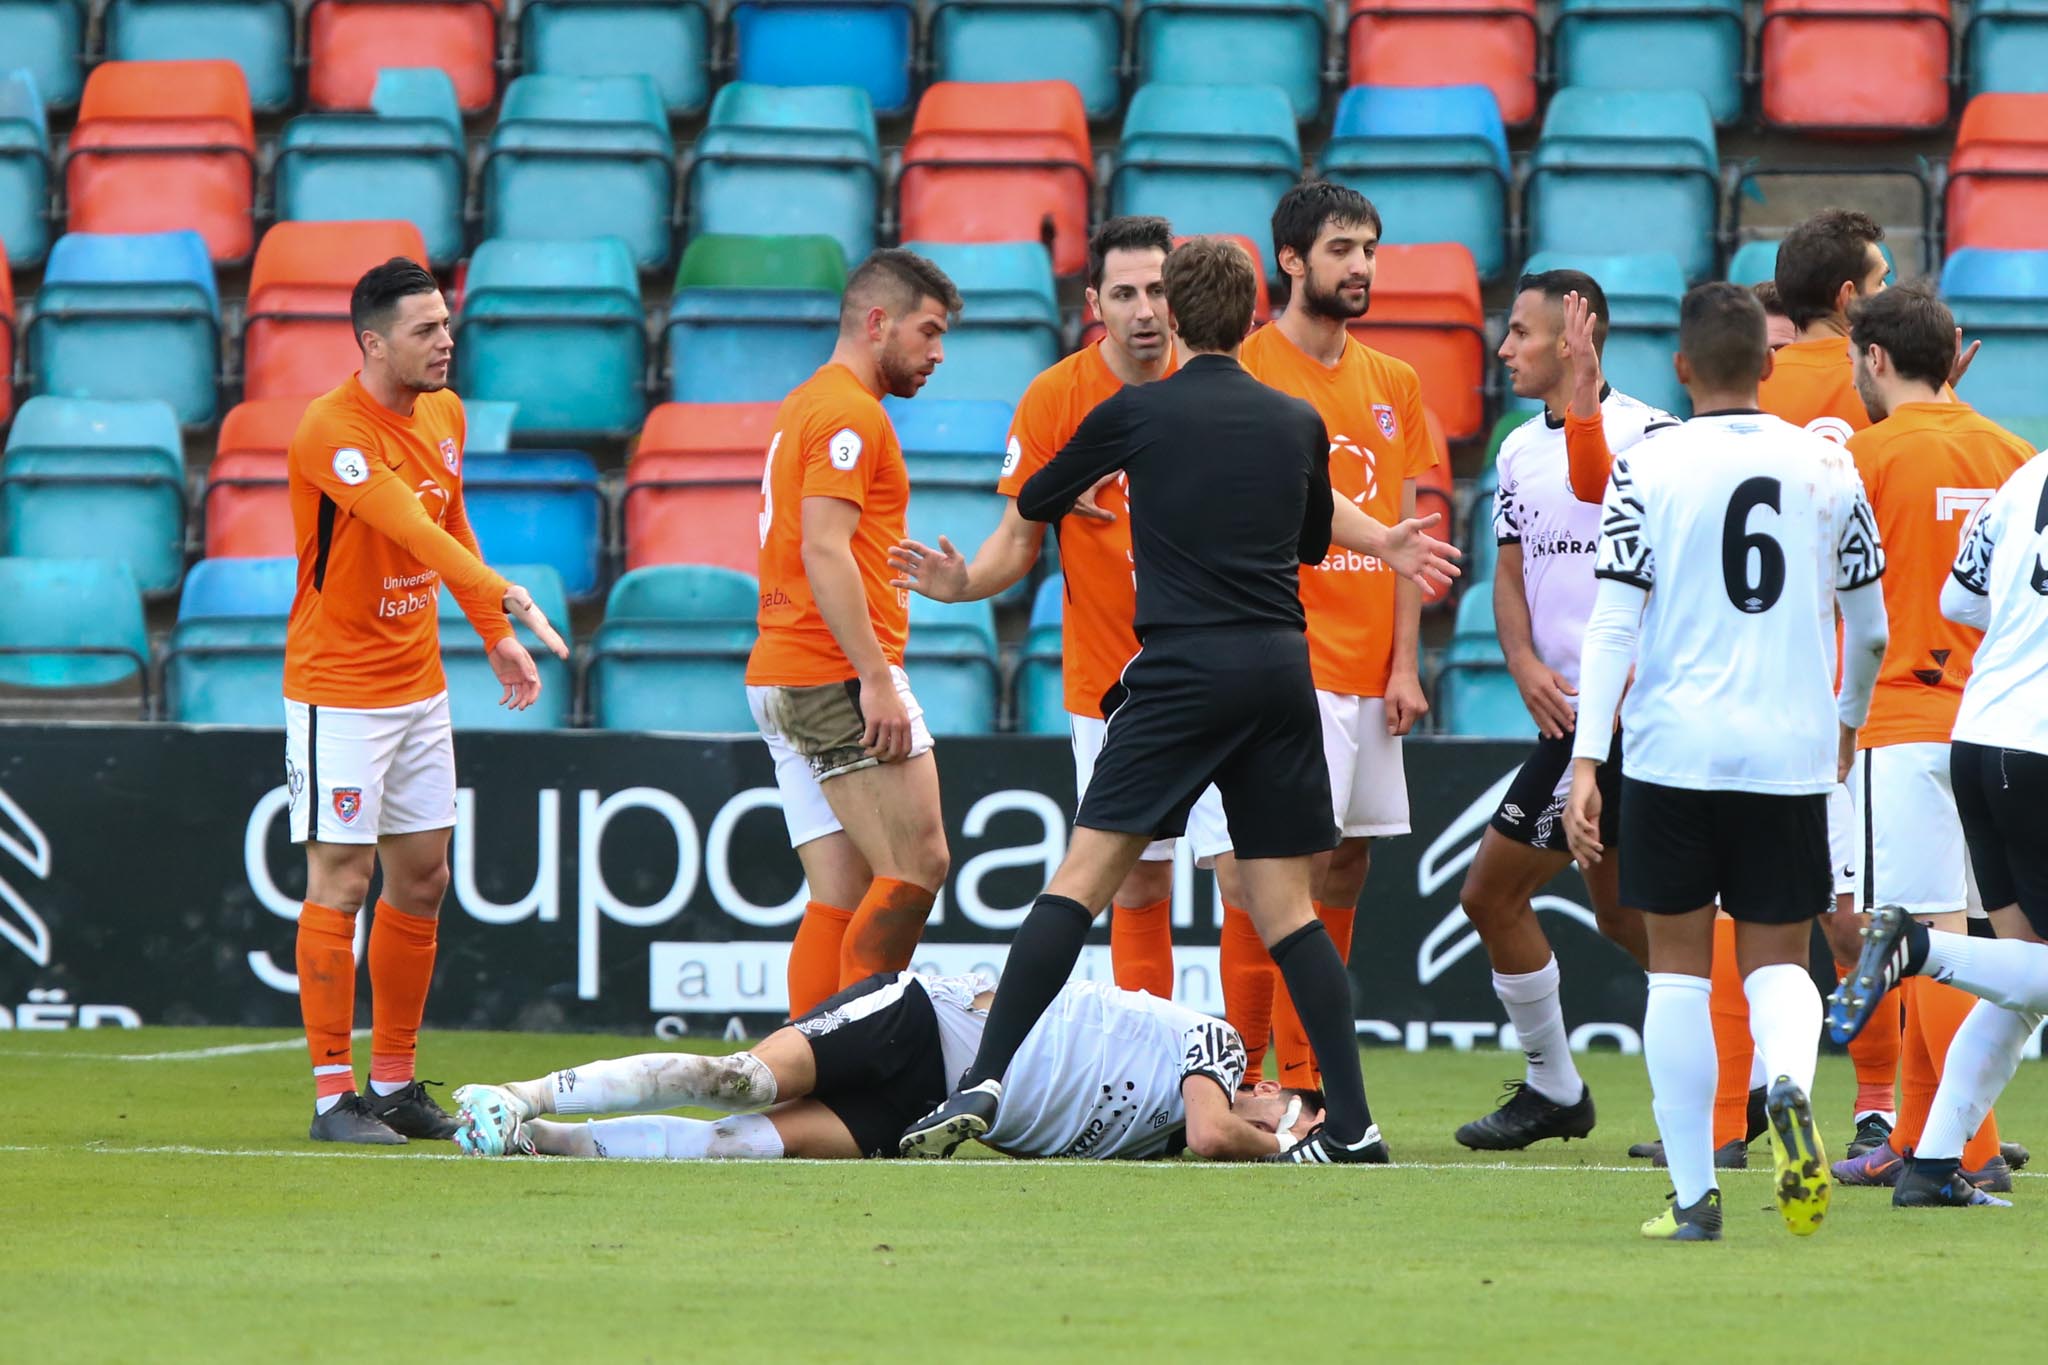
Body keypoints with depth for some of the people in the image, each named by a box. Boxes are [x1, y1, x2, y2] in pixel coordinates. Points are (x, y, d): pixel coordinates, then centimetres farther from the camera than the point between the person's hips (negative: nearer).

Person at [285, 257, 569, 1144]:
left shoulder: (444, 415, 6)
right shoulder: (332, 429, -21)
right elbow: (409, 527, -34)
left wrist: (492, 635, 16)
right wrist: (502, 594, -43)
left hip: (419, 684, 8)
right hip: (338, 693, -8)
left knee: (422, 880, 10)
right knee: (340, 882, -8)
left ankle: (395, 1084, 19)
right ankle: (333, 1095, -5)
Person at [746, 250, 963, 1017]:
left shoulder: (804, 407, 22)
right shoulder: (849, 413, -9)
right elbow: (824, 551, -19)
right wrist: (876, 678, -21)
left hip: (780, 679, 10)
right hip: (837, 677, -10)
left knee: (840, 900, 5)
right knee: (916, 867, -10)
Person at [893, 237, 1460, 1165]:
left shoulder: (1137, 412, 2)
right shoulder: (1297, 423, 11)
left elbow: (1035, 504, 19)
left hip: (1183, 670, -4)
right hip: (1283, 671, 4)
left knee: (1084, 875, -7)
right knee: (1284, 906, 8)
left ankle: (982, 1085, -16)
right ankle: (1352, 1126, 1)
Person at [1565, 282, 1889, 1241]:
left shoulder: (1648, 470, -3)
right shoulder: (1827, 467, 4)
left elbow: (1613, 623, -8)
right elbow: (1870, 628, 12)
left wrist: (1586, 760, -8)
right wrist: (1849, 720, 31)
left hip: (1673, 748, -1)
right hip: (1792, 749, 1)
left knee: (1677, 970, 8)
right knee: (1776, 959, 11)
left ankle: (1693, 1194, 4)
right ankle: (1789, 1081, -23)